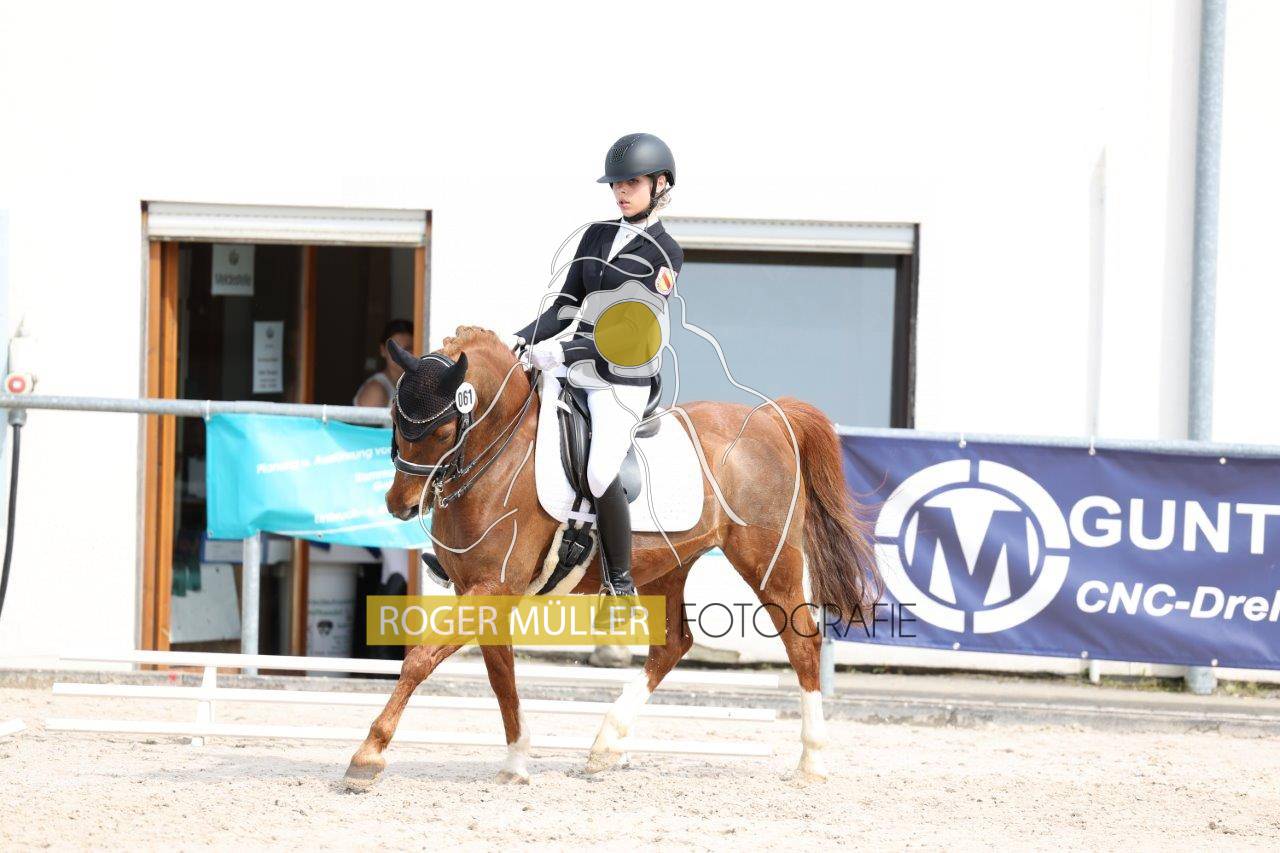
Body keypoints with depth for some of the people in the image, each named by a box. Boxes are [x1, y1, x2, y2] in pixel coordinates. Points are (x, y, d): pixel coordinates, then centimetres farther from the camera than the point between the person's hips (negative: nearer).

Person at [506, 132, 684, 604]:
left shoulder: (666, 254, -6)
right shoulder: (596, 237, 12)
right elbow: (566, 306, 13)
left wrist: (566, 351, -24)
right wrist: (521, 338, -4)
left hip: (623, 378, -6)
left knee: (601, 476, -21)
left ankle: (622, 585, -4)